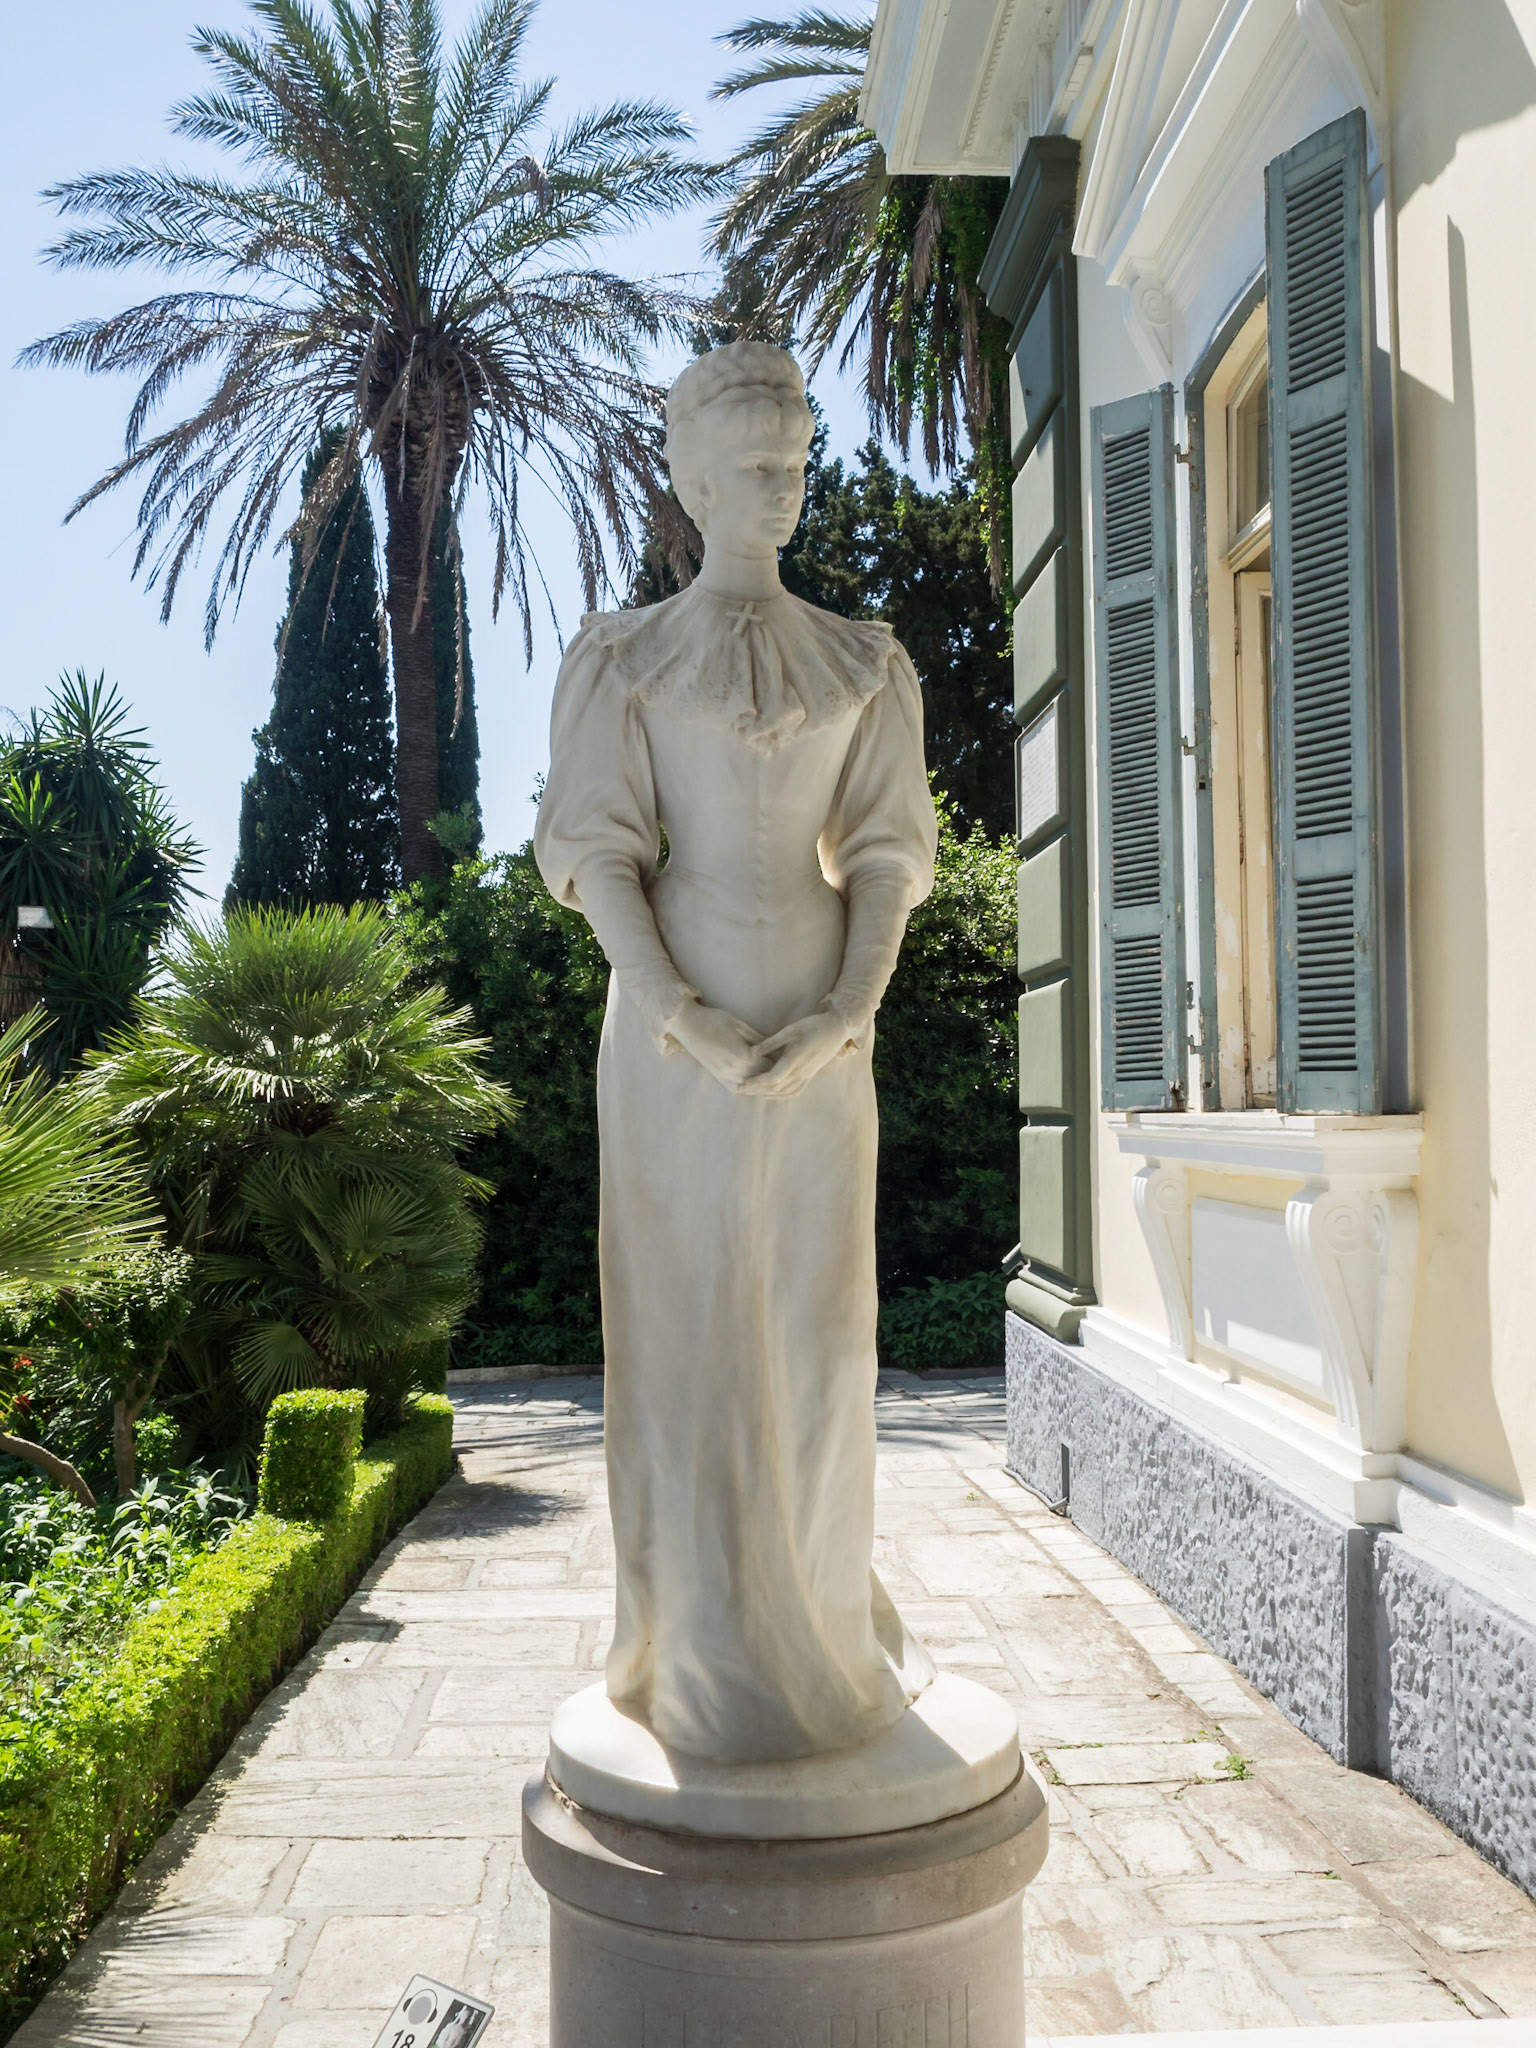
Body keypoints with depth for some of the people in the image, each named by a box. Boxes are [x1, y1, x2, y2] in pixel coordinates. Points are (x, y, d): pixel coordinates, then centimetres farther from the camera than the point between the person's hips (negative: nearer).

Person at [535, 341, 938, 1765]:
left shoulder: (864, 664, 12)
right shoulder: (623, 657, 5)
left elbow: (887, 854, 5)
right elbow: (598, 854, -3)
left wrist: (842, 1017, -11)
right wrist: (681, 1019, -16)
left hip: (821, 1020, 3)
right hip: (673, 1019, -2)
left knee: (814, 1317, 6)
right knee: (688, 1320, 0)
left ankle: (823, 1622, 24)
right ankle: (711, 1646, 14)